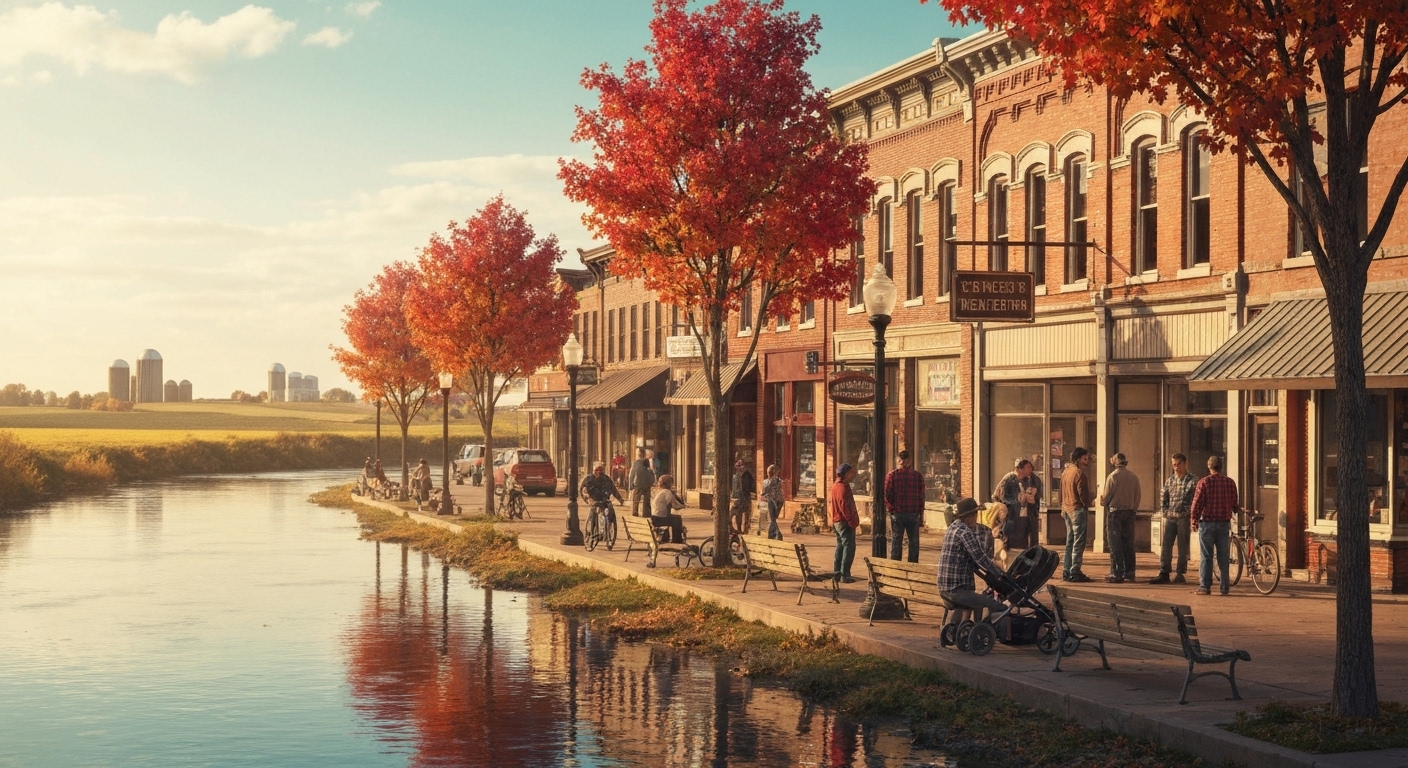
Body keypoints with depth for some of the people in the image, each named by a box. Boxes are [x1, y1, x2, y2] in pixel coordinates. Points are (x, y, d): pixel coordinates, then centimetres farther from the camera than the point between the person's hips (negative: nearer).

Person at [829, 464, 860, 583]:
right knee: (849, 546, -9)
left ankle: (837, 571, 24)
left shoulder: (835, 486, 14)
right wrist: (851, 521, -20)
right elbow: (844, 506, -23)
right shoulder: (843, 487, -18)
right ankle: (845, 574, -13)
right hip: (845, 522, -11)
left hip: (837, 521, 11)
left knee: (841, 545, 18)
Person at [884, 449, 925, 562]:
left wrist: (890, 508, 9)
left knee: (896, 541, 5)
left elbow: (887, 494, -8)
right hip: (914, 514, 1)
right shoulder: (918, 475, 0)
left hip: (897, 514, -1)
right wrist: (921, 513, 10)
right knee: (913, 542, 8)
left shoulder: (892, 475, -5)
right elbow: (921, 496, 1)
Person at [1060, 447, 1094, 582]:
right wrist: (1091, 497, 3)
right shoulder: (1079, 474, -16)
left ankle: (1066, 572, 15)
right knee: (1078, 543, -5)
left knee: (1070, 542, 14)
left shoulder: (1065, 472, 12)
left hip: (1067, 509, 9)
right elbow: (1083, 495, -17)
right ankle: (1075, 572, -7)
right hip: (1078, 509, -9)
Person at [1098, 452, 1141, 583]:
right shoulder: (1134, 477, 3)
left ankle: (1117, 574, -4)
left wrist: (1102, 501, 12)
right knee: (1128, 543, 10)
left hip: (1115, 512, -5)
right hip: (1129, 512, 5)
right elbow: (1137, 497, 7)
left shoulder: (1113, 476, -12)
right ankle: (1129, 573, 13)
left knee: (1115, 544, -2)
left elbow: (1105, 497, -9)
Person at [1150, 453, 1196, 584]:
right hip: (1170, 518, 5)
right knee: (1166, 545, 2)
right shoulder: (1170, 479, 11)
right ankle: (1164, 574, 5)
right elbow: (1163, 495, 19)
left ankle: (1180, 574, 8)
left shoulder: (1192, 480, -5)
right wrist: (1164, 511, 9)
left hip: (1184, 518, -5)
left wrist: (1188, 513, -13)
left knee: (1182, 547, 1)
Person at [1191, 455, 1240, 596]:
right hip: (1224, 524, 3)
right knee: (1223, 556, 10)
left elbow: (1196, 504, -8)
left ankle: (1205, 586, -1)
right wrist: (1239, 510, 33)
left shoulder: (1204, 482, -8)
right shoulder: (1230, 482, 2)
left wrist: (1193, 521, 4)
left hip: (1207, 523, -3)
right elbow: (1234, 505, 9)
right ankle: (1224, 587, 12)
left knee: (1206, 556, 1)